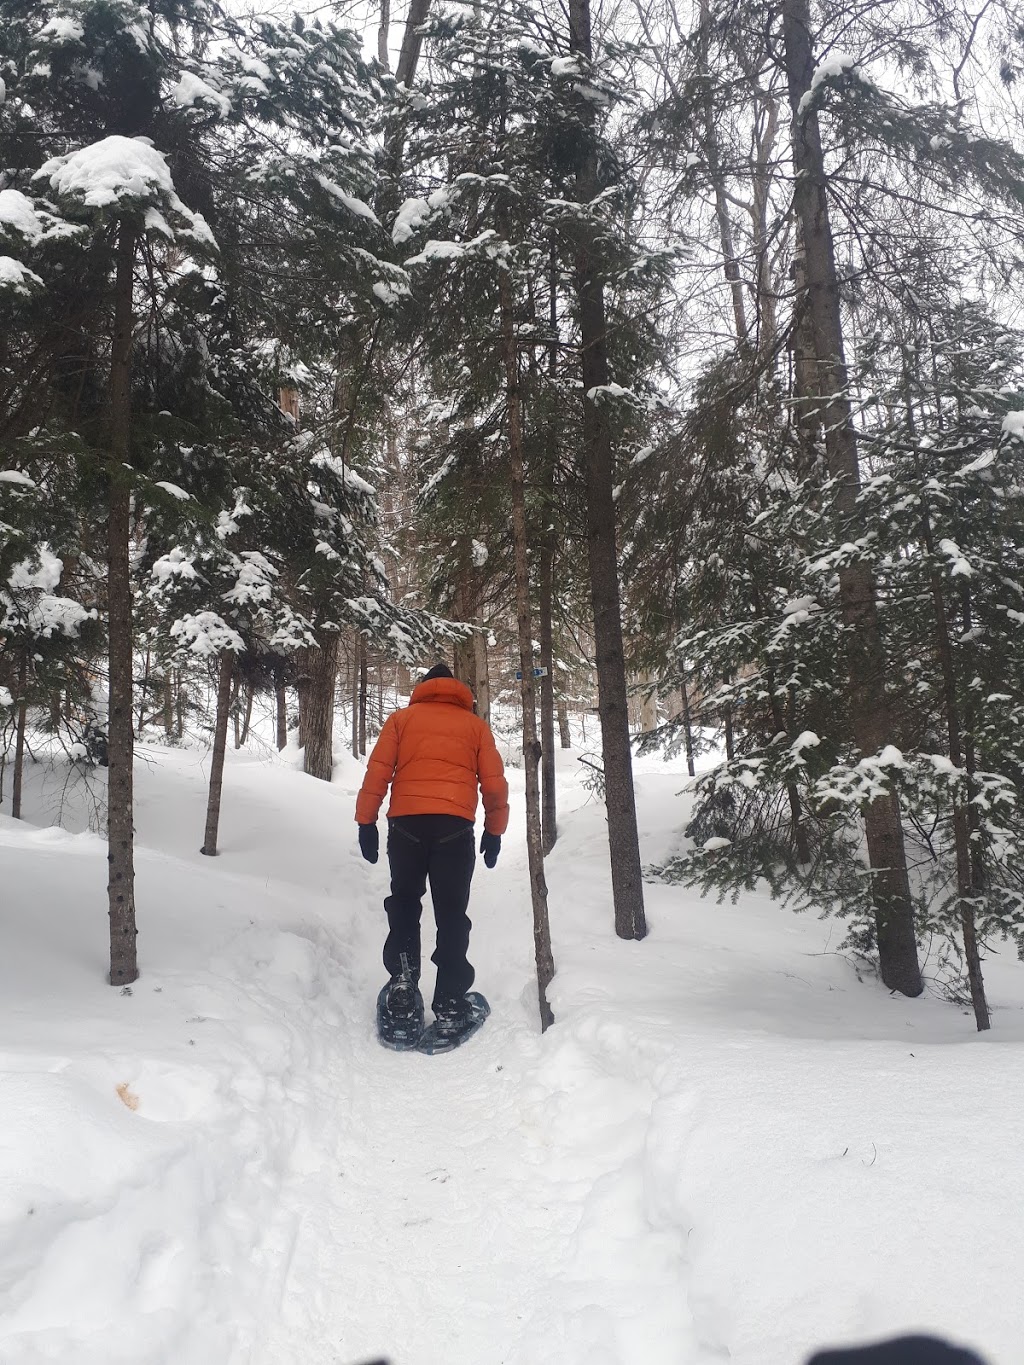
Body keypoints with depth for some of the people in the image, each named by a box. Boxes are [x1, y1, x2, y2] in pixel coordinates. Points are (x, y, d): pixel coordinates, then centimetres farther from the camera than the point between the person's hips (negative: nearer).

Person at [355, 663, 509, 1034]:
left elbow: (377, 772, 6)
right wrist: (494, 832, 20)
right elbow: (495, 784, 12)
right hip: (455, 826, 0)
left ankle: (402, 979, 3)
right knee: (452, 914, 5)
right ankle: (449, 1003, 2)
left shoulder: (401, 718, 16)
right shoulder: (476, 724, 17)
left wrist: (366, 822, 8)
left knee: (404, 903, 18)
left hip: (406, 822, 1)